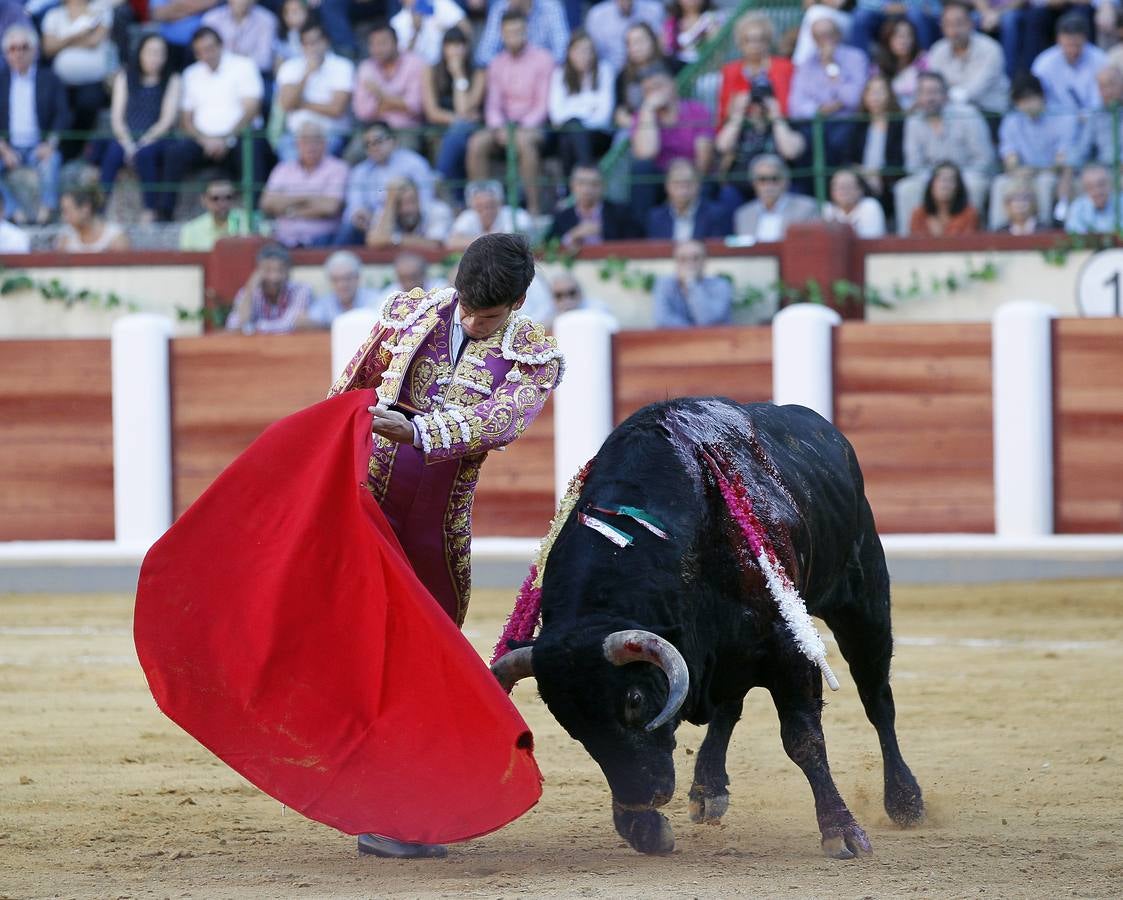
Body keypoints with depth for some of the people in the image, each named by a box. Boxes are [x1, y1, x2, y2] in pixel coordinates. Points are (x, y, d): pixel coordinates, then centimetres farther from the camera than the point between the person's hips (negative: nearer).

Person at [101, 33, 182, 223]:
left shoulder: (173, 81, 8)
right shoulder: (124, 78, 14)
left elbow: (167, 120, -2)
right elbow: (116, 117, 6)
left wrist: (143, 143, -16)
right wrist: (127, 143, -12)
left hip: (157, 139, -2)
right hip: (128, 137, 2)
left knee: (145, 153, -36)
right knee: (113, 151, -32)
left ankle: (152, 211, -31)